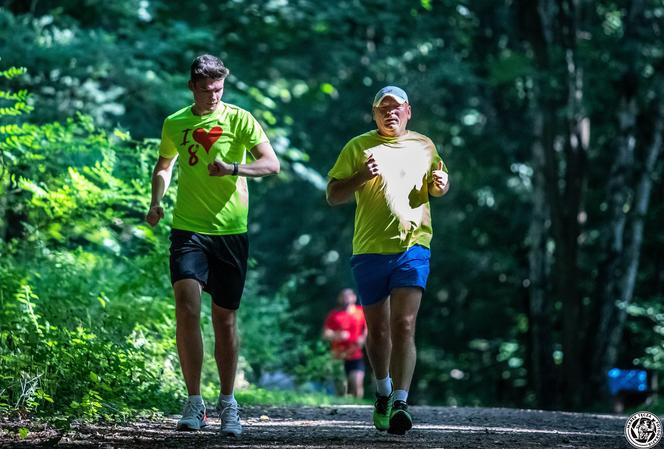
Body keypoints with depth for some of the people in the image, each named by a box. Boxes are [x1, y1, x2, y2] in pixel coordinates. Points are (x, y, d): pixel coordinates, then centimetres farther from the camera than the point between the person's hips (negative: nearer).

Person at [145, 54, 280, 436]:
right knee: (187, 308, -15)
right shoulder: (175, 124, 9)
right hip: (188, 230, 1)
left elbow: (272, 164, -11)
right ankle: (194, 402, -7)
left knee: (226, 318, 6)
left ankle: (228, 404, 20)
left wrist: (233, 168, -27)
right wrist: (156, 201, 8)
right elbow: (164, 166, 26)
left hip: (231, 231, -1)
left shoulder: (239, 120, -1)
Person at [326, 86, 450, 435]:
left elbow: (436, 187, 26)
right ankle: (383, 391, 34)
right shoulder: (358, 148, 4)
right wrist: (361, 177, -16)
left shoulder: (424, 146, 12)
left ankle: (399, 404, -20)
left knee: (403, 327, -14)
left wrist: (441, 185, 1)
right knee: (377, 330, 10)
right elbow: (332, 196, 2)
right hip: (369, 249, 0)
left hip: (413, 247, 0)